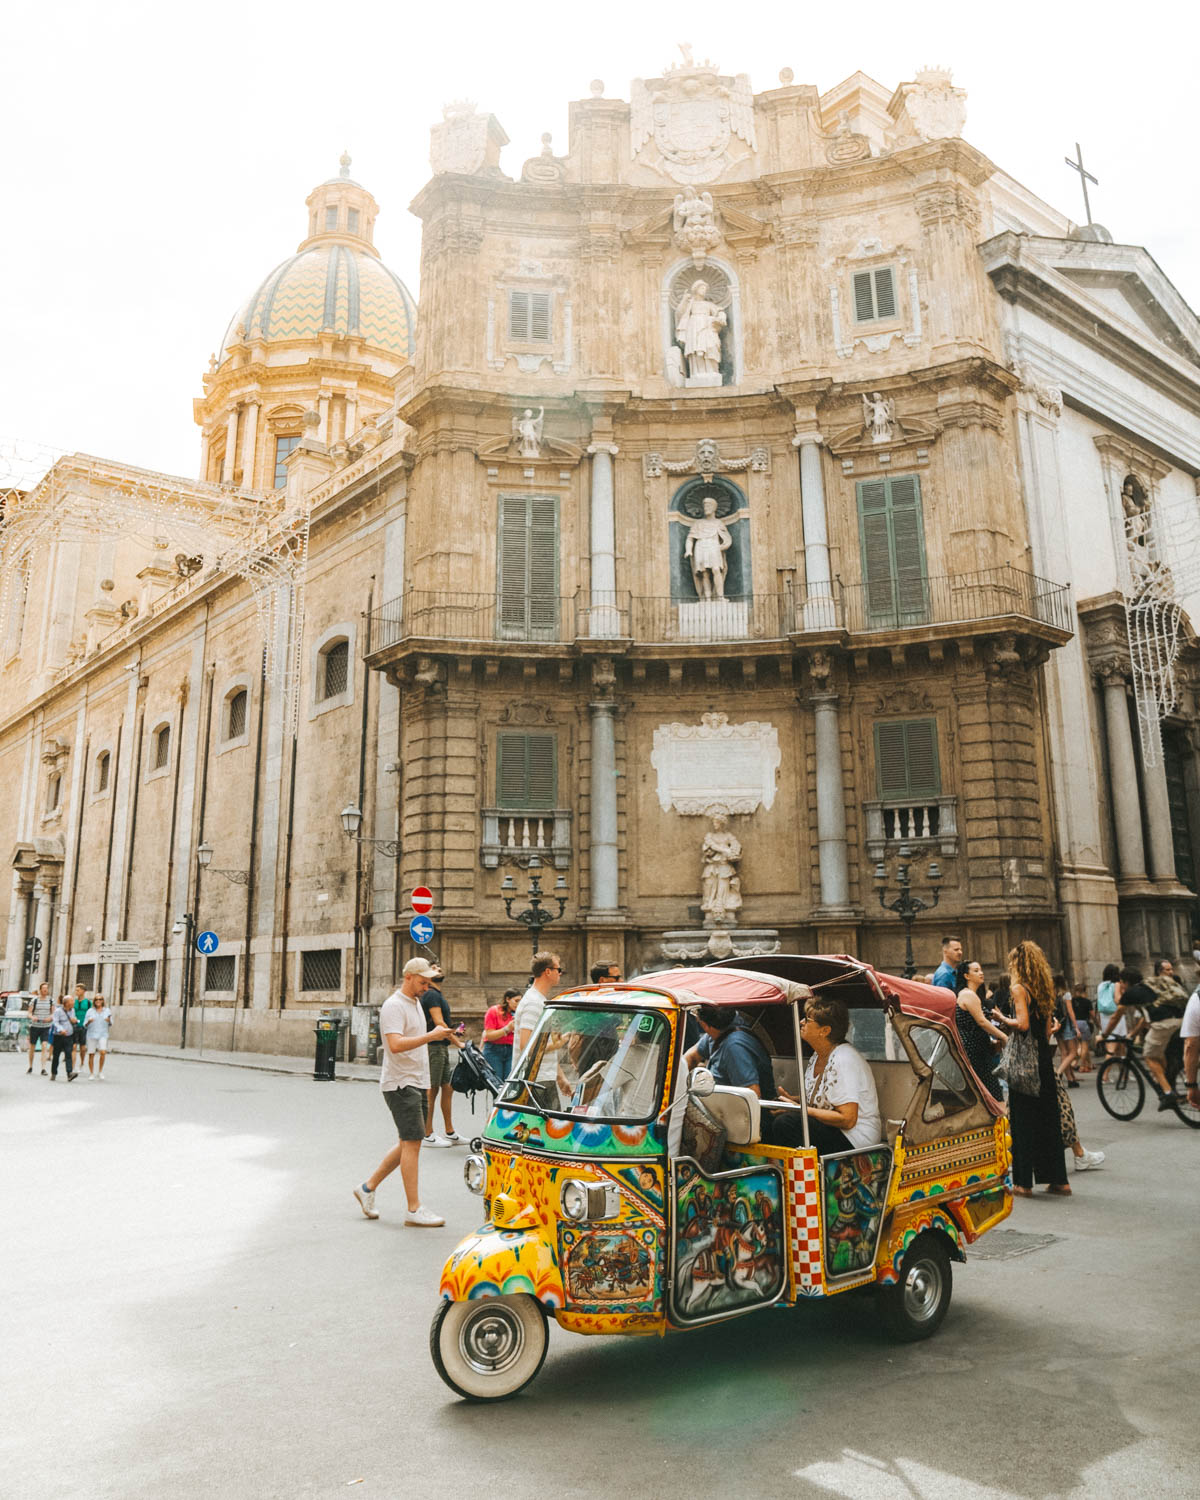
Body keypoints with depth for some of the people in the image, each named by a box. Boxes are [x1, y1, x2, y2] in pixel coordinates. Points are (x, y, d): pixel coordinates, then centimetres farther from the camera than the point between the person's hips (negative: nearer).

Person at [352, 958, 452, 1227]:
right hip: (400, 1083, -10)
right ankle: (414, 1209, -2)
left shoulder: (416, 1002, 15)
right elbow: (396, 1044, -29)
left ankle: (368, 1187, 24)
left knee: (410, 1144, 12)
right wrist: (431, 1036, -32)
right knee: (412, 1143, -8)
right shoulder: (394, 1006, -15)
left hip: (416, 1083, 10)